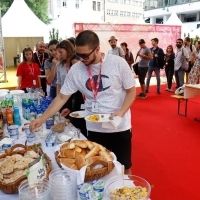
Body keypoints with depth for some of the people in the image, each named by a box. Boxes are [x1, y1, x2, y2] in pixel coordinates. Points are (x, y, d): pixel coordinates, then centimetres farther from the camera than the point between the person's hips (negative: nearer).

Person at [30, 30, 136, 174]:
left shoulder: (118, 63, -13)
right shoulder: (75, 70, -7)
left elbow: (131, 91, -4)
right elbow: (62, 97, 0)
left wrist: (121, 112, -20)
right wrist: (42, 119, -5)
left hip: (120, 126, -1)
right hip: (94, 128, 2)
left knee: (124, 166, 15)